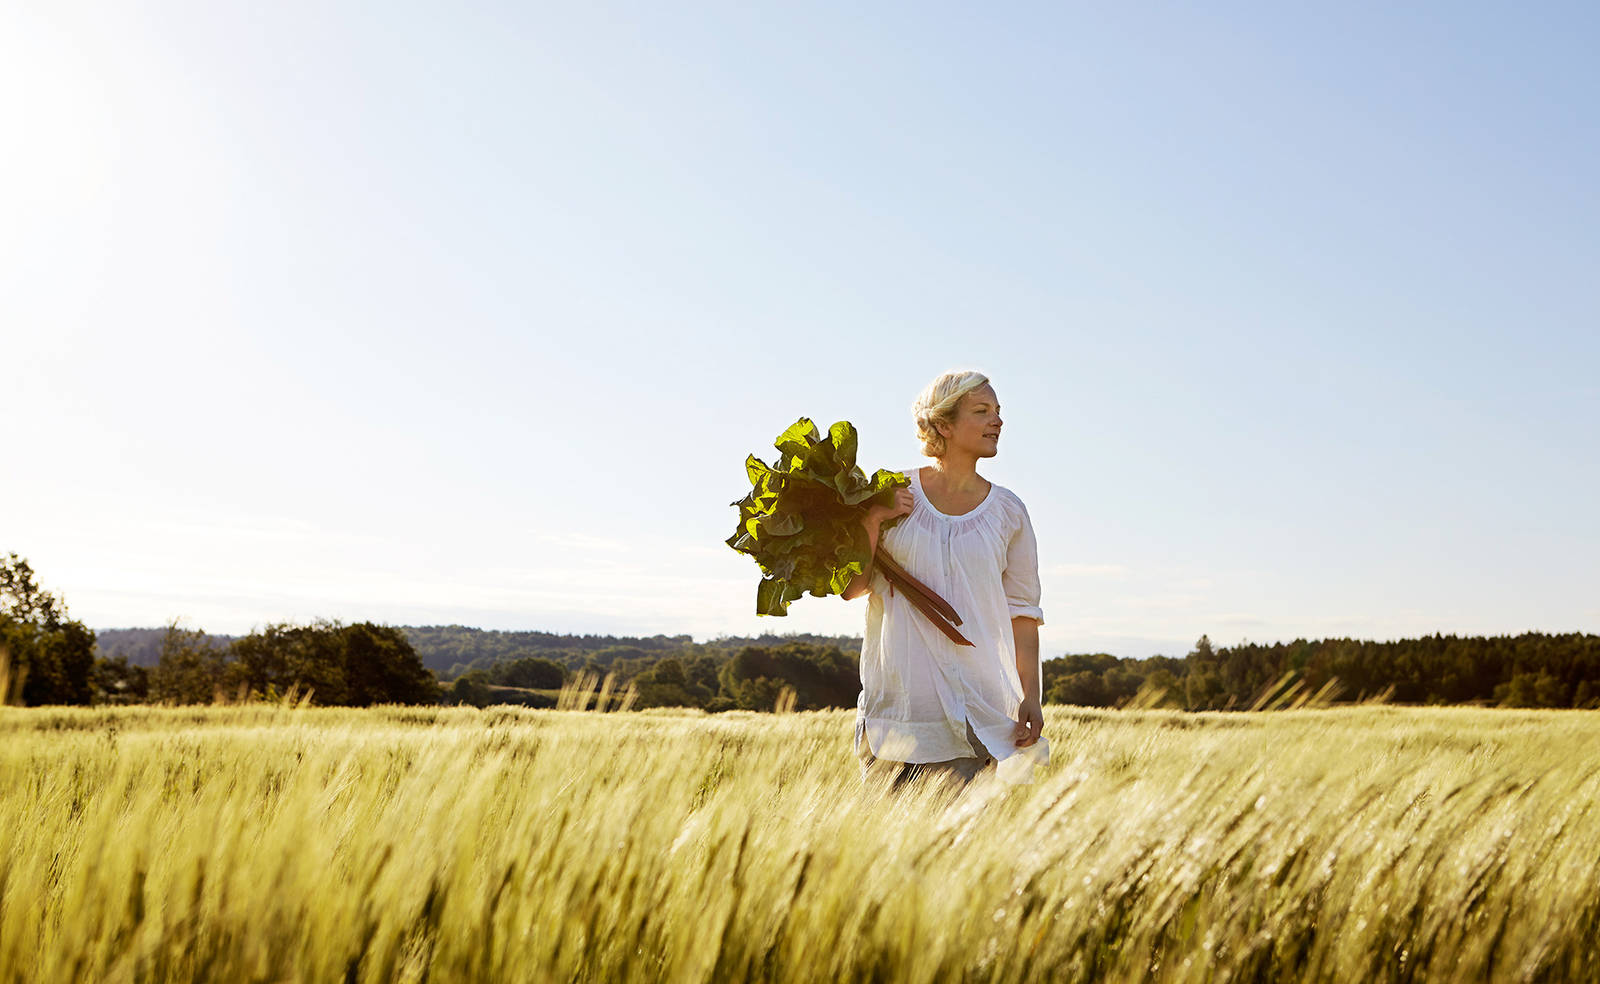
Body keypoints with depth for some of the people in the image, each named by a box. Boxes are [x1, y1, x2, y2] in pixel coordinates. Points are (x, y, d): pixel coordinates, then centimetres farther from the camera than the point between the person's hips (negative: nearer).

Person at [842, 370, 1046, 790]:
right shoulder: (894, 491, 3)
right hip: (894, 701, 0)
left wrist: (1030, 696, -1)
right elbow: (852, 587, 4)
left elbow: (1022, 612, 7)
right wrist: (872, 521, -11)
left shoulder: (1008, 511, 6)